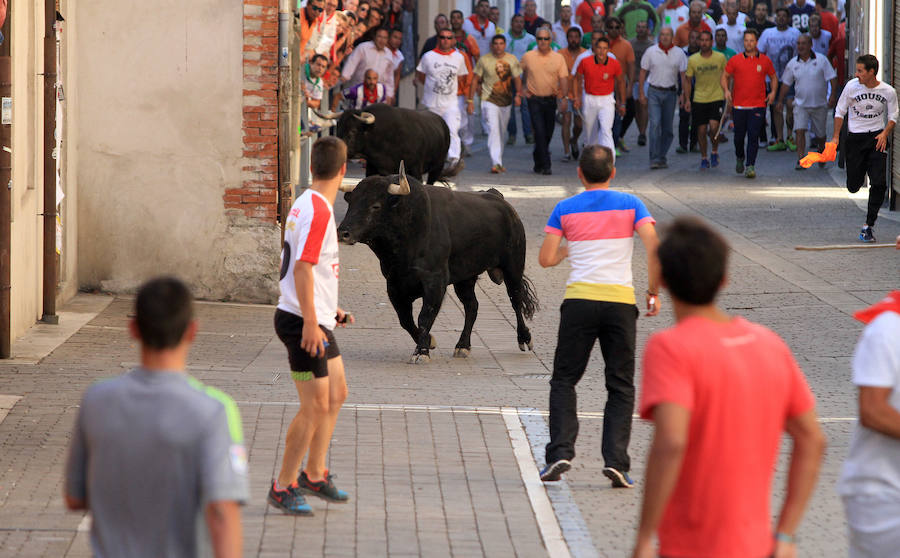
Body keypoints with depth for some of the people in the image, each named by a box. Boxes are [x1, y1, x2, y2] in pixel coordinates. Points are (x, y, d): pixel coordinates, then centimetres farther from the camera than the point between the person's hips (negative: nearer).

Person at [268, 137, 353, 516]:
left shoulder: (309, 205, 12)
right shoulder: (317, 210, -19)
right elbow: (302, 268, -25)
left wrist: (328, 310, 28)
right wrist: (310, 322, -26)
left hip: (317, 319, 10)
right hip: (303, 322, -10)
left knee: (336, 394, 17)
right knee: (315, 406, -6)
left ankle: (315, 474, 27)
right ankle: (283, 488, 2)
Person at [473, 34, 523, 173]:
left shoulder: (512, 60, 5)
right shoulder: (484, 60, -1)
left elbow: (517, 79, 10)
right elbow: (476, 79, 4)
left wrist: (518, 95, -6)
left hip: (506, 101, 4)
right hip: (489, 100, -4)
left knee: (501, 131, 13)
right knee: (493, 129, -18)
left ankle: (498, 162, 27)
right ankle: (496, 163, -24)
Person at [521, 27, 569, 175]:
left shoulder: (558, 58, 1)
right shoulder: (528, 57, 1)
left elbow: (563, 78, -4)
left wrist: (564, 97, -15)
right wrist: (522, 89, 11)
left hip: (551, 100, 2)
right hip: (534, 100, -2)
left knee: (548, 134, 9)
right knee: (540, 132, -13)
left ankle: (538, 159, 29)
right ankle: (544, 165, -14)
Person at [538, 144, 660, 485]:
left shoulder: (565, 209, 5)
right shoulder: (630, 205, 5)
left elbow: (546, 259, 2)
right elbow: (654, 247, -7)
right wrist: (653, 291, 2)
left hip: (579, 300, 0)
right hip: (620, 301, 0)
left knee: (564, 380, 11)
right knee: (621, 386, 7)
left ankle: (560, 452, -4)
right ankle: (616, 460, -5)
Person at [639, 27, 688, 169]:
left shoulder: (679, 53, 2)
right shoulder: (651, 52, 2)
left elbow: (683, 75, 2)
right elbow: (643, 72, 7)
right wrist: (641, 93, 3)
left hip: (670, 93, 1)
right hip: (654, 92, -1)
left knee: (667, 128, 5)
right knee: (655, 124, -14)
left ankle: (662, 157, 17)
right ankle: (654, 159, -15)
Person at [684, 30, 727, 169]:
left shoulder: (720, 58, -2)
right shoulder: (693, 60, -1)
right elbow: (687, 80, 6)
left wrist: (726, 93, 4)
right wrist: (687, 99, -1)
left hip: (717, 98, -1)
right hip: (699, 99, 1)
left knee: (714, 127, -18)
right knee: (701, 130, 3)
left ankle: (715, 152, 7)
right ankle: (704, 158, 20)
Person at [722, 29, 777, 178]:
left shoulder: (765, 60, 5)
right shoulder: (735, 60, 3)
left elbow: (773, 77, 18)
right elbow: (725, 76, 12)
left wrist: (773, 92, 3)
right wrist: (726, 90, -4)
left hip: (758, 106, -1)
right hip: (739, 105, 1)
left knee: (753, 136, -9)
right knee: (739, 136, 8)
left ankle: (750, 166, -6)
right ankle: (739, 158, 36)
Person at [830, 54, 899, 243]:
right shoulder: (852, 86, -6)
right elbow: (840, 112, 5)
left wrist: (885, 133, -13)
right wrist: (836, 137, 0)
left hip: (877, 137, 0)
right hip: (855, 138, 0)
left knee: (879, 184, -12)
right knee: (853, 187, 1)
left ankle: (869, 225, -2)